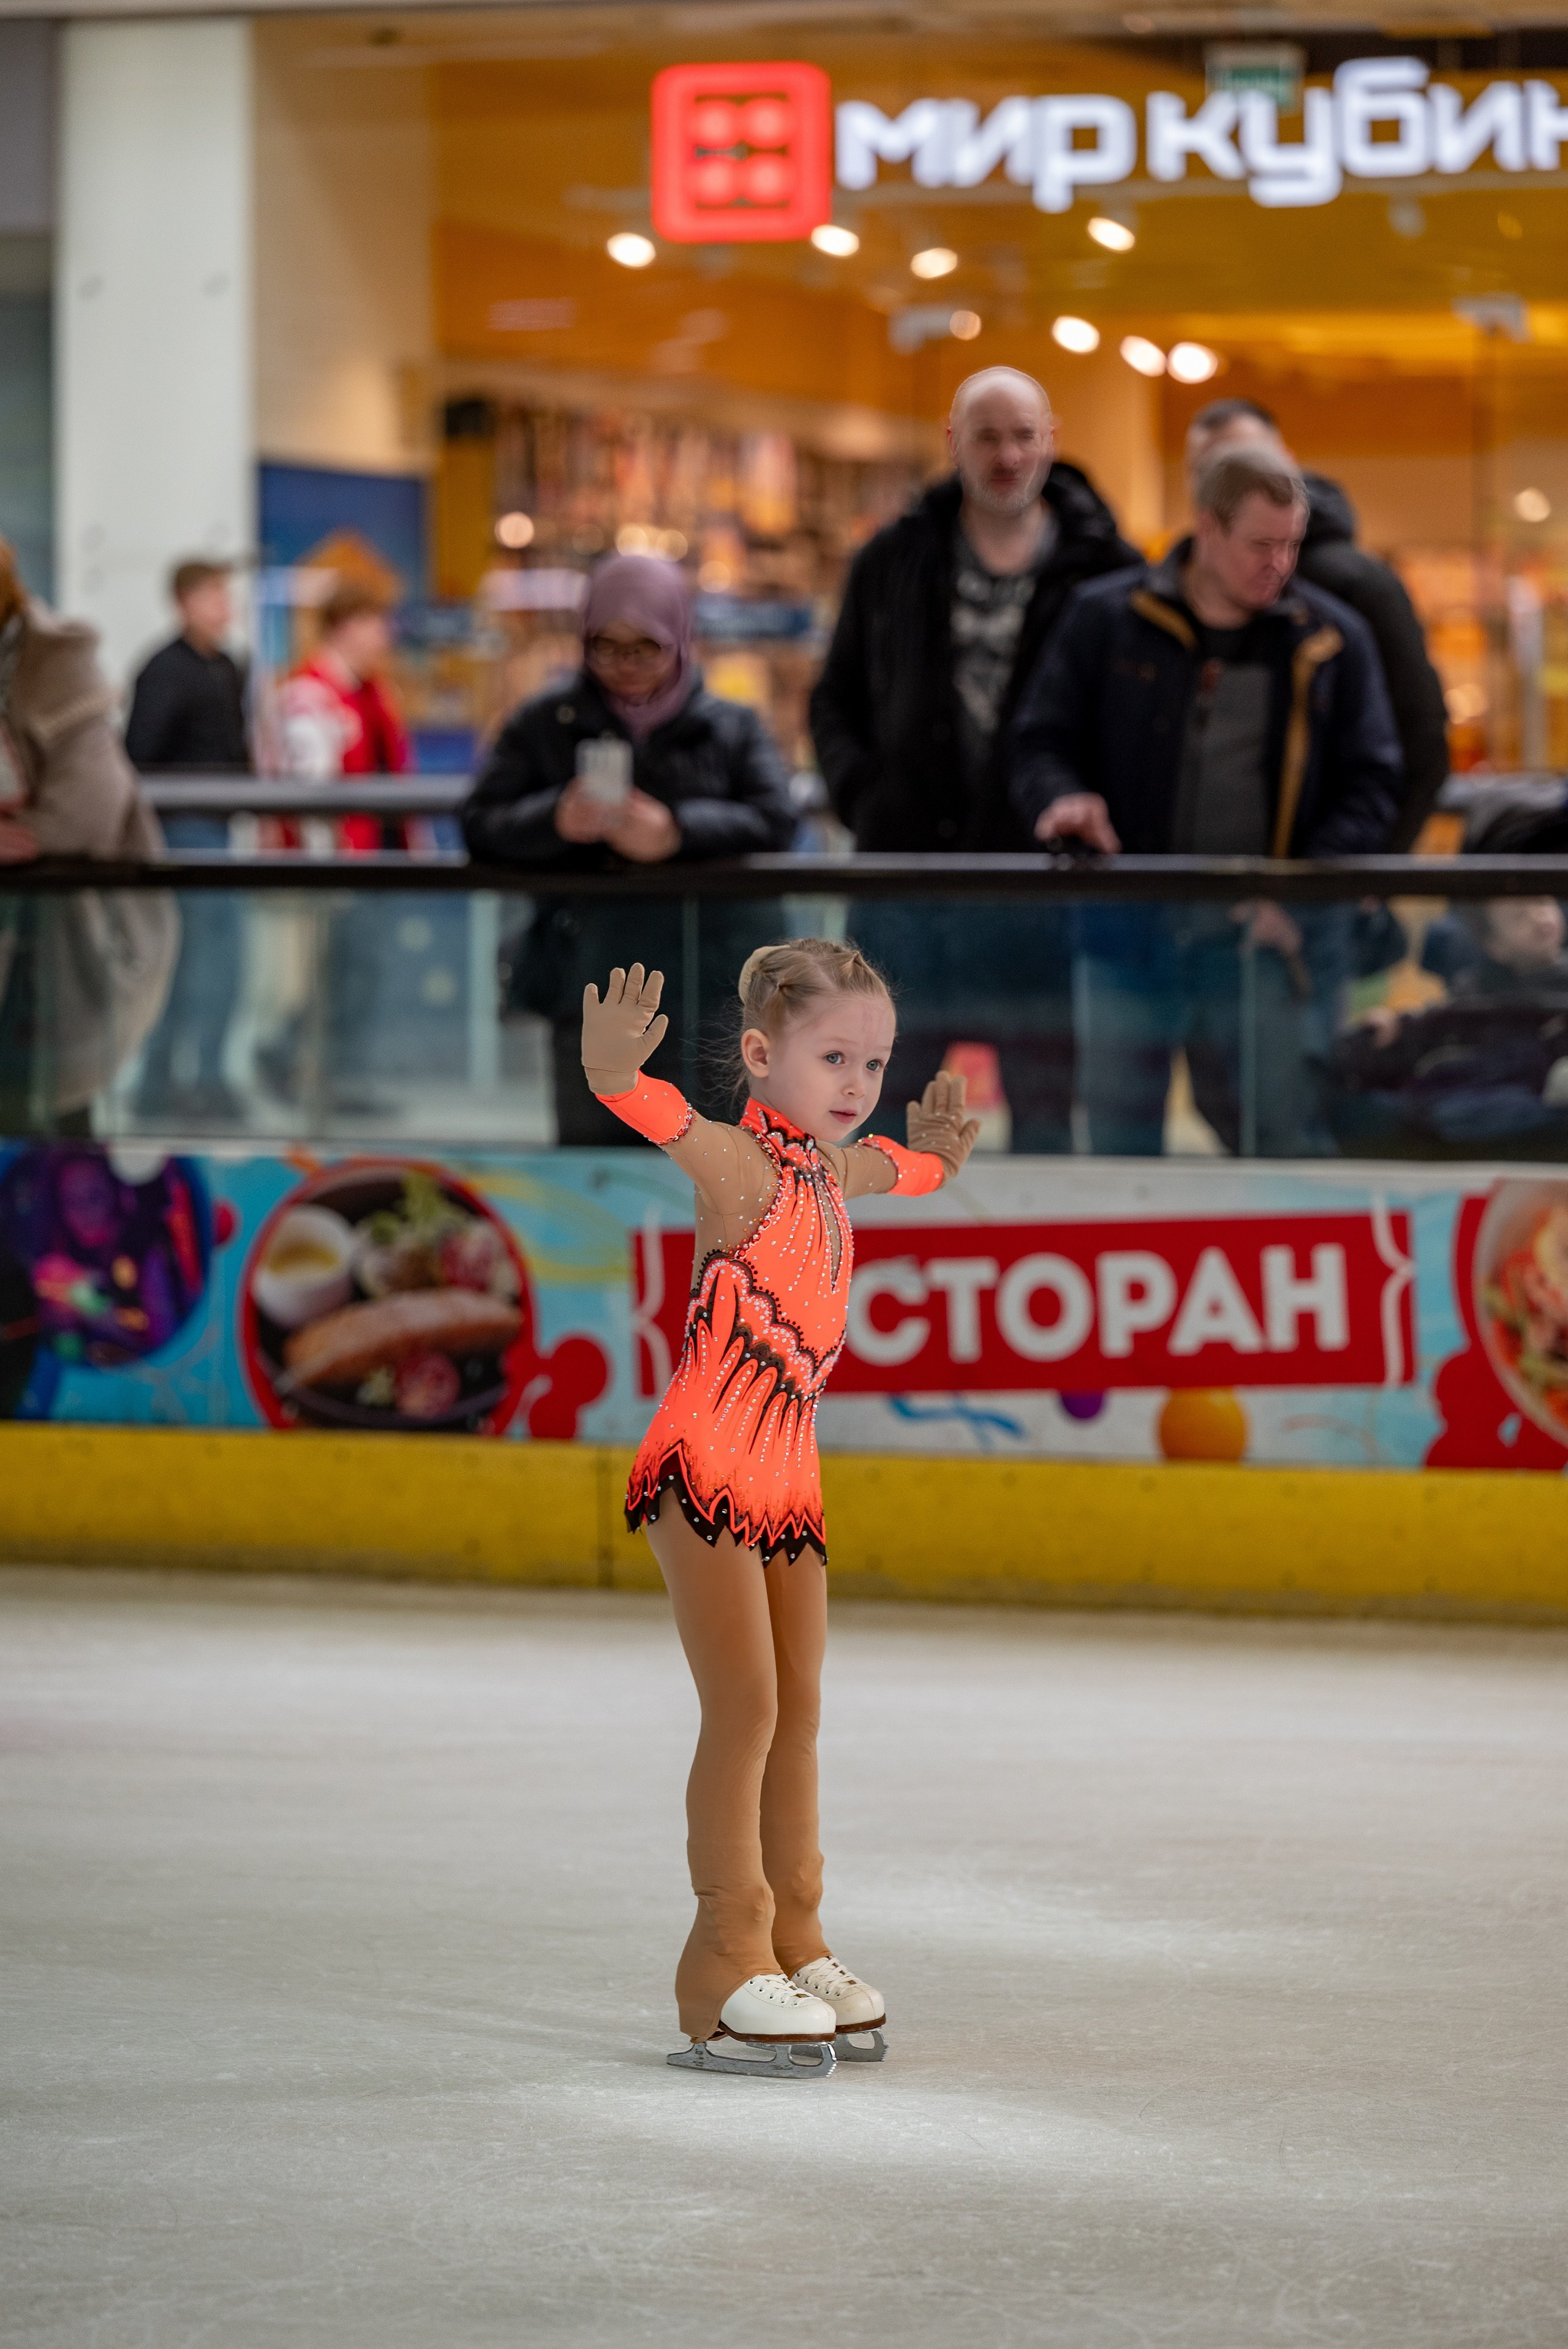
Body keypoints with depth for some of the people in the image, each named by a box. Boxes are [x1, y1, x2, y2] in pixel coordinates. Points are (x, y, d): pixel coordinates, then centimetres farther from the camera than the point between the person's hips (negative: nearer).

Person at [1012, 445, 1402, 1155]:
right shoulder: (1105, 618, 7)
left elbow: (1370, 783, 7)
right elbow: (1042, 741, 10)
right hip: (1128, 931, 0)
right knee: (1118, 1143, 3)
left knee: (1272, 1143, -2)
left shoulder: (1331, 640, 8)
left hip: (1256, 938, 0)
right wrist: (1060, 798, -15)